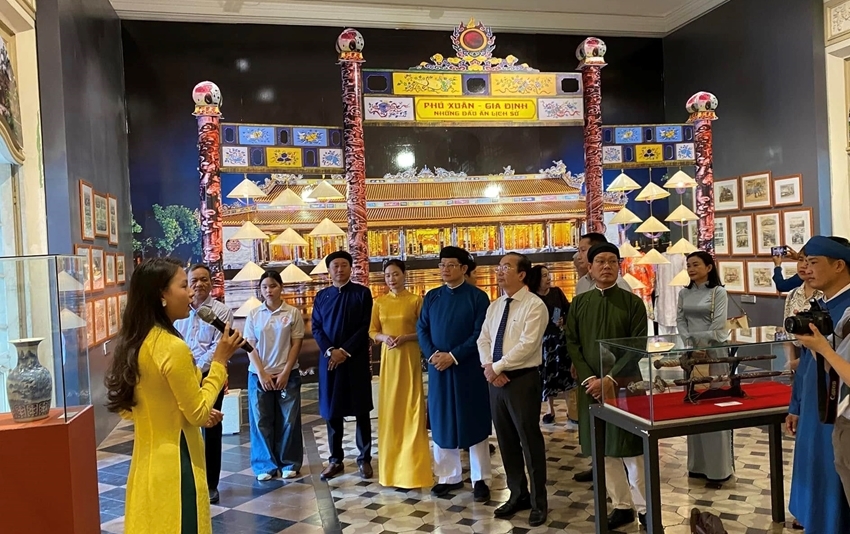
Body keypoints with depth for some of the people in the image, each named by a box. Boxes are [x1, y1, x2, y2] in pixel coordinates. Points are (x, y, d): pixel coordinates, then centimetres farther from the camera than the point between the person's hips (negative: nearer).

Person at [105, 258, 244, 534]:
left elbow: (127, 408, 13)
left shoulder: (134, 343, 3)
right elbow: (198, 414, -16)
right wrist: (219, 360, -12)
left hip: (147, 461, 8)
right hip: (174, 463, -8)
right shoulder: (173, 347, -23)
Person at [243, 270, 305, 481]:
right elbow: (249, 346, 1)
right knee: (261, 420, 5)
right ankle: (265, 465, 17)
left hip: (287, 374, -1)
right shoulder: (253, 314, 2)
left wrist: (285, 373, -8)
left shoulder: (293, 313, -2)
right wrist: (262, 373, -9)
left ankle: (289, 463, 18)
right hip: (259, 375, 1)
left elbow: (296, 344, -2)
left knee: (288, 420, 5)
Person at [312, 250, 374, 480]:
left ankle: (364, 459, 16)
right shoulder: (322, 296, 10)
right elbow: (316, 328, 5)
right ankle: (335, 460, 19)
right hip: (329, 360, 3)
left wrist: (345, 351, -13)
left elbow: (365, 327, -6)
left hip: (357, 360, -2)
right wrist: (330, 351, -11)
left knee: (361, 411, 5)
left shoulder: (362, 293, 0)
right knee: (332, 412, 7)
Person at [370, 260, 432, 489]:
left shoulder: (416, 300, -2)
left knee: (411, 406, -2)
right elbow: (372, 331, 10)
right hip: (388, 357, 4)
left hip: (410, 357, -4)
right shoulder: (379, 302, 9)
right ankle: (392, 464, 19)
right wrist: (383, 337, -10)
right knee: (390, 407, 7)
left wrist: (406, 337, -18)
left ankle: (411, 467, 6)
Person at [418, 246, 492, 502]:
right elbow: (422, 329, 6)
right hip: (438, 368, 4)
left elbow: (480, 334, -11)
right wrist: (433, 355, -11)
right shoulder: (432, 297, 8)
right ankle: (449, 476, 24)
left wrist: (453, 356, -17)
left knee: (474, 423, 4)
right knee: (441, 423, 10)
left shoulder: (478, 297, -5)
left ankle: (480, 479, 16)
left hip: (468, 369, -4)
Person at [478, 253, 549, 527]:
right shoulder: (494, 306, 12)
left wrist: (497, 367, -17)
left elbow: (527, 345, -19)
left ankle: (538, 501, 19)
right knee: (506, 441, 14)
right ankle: (518, 495, 30)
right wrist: (488, 366, -8)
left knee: (530, 441, 3)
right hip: (496, 380, 7)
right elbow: (483, 340, 10)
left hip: (522, 380, -7)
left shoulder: (534, 305, -11)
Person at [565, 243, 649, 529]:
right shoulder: (579, 304, 6)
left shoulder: (633, 302, -1)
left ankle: (645, 508, 17)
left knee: (632, 448, 1)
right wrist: (589, 379, -9)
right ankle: (622, 506, 23)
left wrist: (611, 379, -15)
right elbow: (572, 344, 4)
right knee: (605, 449, 9)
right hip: (591, 386, 3)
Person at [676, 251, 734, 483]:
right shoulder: (684, 293, 9)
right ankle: (697, 463, 15)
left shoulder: (718, 292, -4)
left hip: (713, 353, -5)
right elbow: (680, 321, 6)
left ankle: (719, 464, 5)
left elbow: (719, 325, -10)